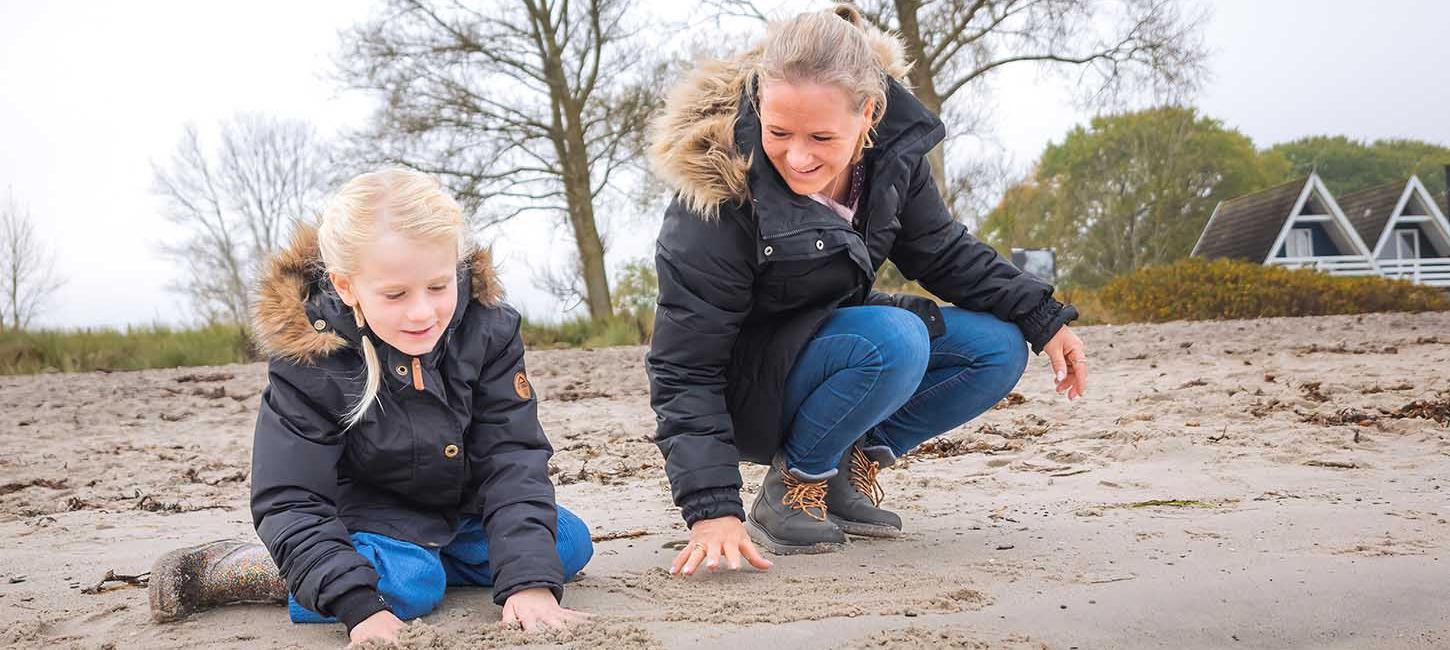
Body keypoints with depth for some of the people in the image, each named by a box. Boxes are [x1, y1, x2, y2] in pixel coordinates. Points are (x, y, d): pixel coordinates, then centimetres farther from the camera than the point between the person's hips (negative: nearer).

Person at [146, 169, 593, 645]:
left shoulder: (488, 329, -22)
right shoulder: (306, 359, -28)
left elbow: (514, 457, -24)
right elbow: (291, 501, -27)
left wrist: (530, 579, -38)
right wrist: (361, 606, -41)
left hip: (461, 506, 4)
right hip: (362, 510, -4)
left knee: (569, 544, -6)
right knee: (407, 585, -30)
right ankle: (217, 570, -11)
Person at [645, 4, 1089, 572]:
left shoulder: (892, 148, -13)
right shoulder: (717, 199, -29)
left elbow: (944, 253, 5)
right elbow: (684, 370, -26)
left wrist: (1043, 319, -3)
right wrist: (711, 509, -34)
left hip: (838, 343, 7)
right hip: (745, 394, -7)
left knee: (1000, 348, -10)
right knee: (894, 340, -33)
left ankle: (850, 470, 1)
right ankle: (790, 487, -12)